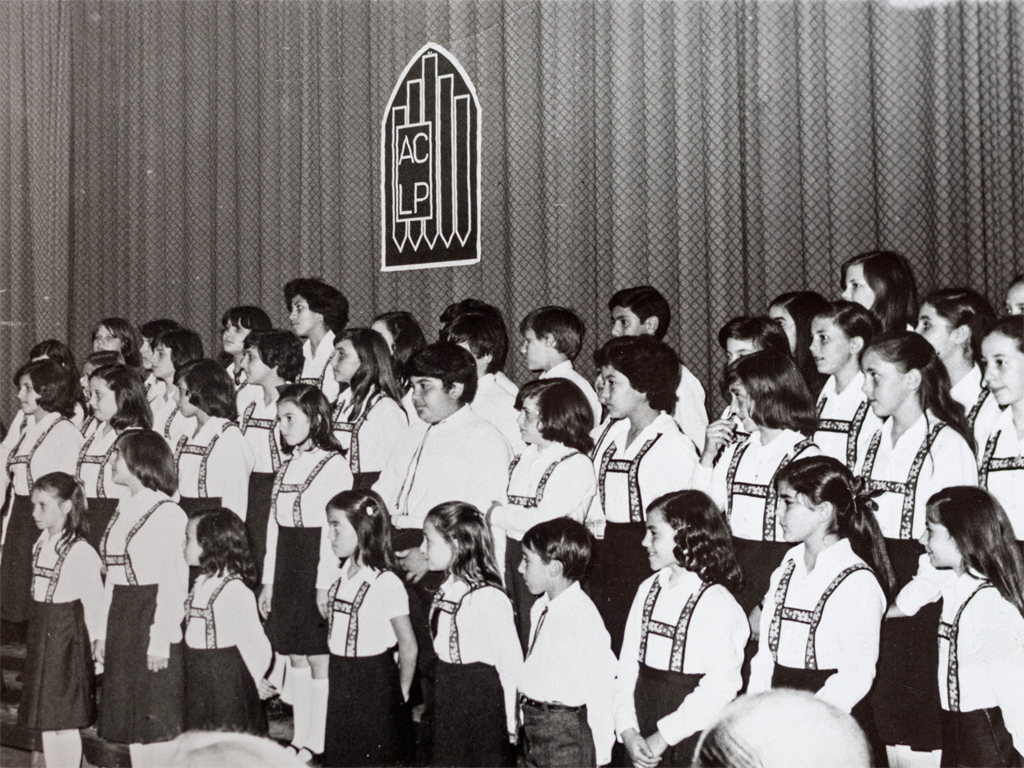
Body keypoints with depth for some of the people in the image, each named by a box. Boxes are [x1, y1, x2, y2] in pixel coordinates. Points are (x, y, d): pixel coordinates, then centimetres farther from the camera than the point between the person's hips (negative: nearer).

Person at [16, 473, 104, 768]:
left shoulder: (81, 551, -16)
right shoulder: (40, 546, 8)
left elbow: (94, 603, -14)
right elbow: (37, 594, 13)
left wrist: (89, 643, -12)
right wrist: (37, 633, 11)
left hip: (67, 636, -8)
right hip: (40, 636, 8)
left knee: (65, 722, -1)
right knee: (45, 722, 13)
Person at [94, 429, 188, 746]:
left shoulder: (167, 513, -11)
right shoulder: (122, 511, 13)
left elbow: (173, 585, -14)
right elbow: (112, 578, 14)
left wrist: (160, 642, -17)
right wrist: (103, 632, 11)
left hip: (153, 618, -8)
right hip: (120, 621, 8)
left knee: (155, 721, -1)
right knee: (125, 721, 11)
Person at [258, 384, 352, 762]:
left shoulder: (334, 465, -9)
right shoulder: (287, 467, 14)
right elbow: (274, 526, 15)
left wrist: (325, 584, -18)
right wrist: (268, 581, 14)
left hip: (316, 567, -7)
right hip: (286, 569, 7)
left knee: (318, 657, -2)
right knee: (295, 656, 11)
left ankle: (318, 742, 5)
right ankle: (301, 738, 20)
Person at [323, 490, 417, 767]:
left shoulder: (386, 583, -17)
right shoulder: (341, 577, 5)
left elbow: (408, 647, -12)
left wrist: (400, 695, -4)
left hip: (375, 684, -7)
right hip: (340, 687, 7)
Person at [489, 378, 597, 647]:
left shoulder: (576, 465, -10)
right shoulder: (522, 460, 12)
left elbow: (543, 521, -18)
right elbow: (498, 526, 10)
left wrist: (500, 515, -4)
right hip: (514, 556, 7)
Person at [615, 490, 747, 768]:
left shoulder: (717, 603, -11)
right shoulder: (648, 590, 7)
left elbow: (721, 686, -17)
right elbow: (627, 665, 4)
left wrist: (664, 735, -16)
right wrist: (628, 730, -6)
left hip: (692, 737, -5)